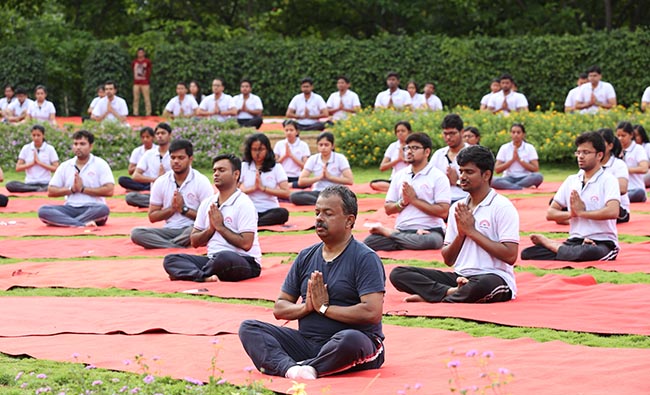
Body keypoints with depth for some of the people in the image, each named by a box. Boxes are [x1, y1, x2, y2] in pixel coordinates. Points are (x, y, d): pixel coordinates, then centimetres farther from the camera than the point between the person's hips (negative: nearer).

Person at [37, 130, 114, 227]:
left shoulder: (100, 164, 2)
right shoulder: (64, 166, 13)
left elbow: (109, 191, -9)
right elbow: (50, 192, 10)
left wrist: (83, 189, -9)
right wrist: (71, 189, -5)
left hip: (92, 209, -3)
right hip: (70, 209, 3)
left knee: (103, 209, -38)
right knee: (43, 210, -25)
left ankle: (65, 222, -33)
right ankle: (83, 224, -39)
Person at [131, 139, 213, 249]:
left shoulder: (201, 182, -3)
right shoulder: (160, 182, 7)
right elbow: (152, 217, 8)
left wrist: (184, 209, -13)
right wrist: (172, 209, -8)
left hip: (191, 229, -4)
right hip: (169, 230, 4)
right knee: (136, 233, -23)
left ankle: (160, 245, -21)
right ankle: (182, 248, -33)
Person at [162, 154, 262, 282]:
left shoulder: (244, 204, -7)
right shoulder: (207, 203, 14)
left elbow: (246, 244, -16)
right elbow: (194, 242, 15)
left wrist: (220, 227, -9)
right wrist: (211, 229, -4)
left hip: (245, 262, -7)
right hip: (213, 259, 7)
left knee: (223, 257, -41)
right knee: (170, 259, -13)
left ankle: (185, 273, -18)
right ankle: (204, 277, -39)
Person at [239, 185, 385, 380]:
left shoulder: (365, 259, -4)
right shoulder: (306, 257, 15)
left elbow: (372, 313, -18)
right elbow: (279, 308, 16)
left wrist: (324, 308, -8)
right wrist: (306, 307, -6)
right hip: (307, 341, 6)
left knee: (351, 340, -41)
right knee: (249, 328, -12)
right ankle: (290, 367, -38)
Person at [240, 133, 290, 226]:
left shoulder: (276, 167, 8)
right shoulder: (243, 167, 11)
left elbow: (286, 193, -4)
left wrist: (263, 188, -8)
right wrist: (254, 188, -7)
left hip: (270, 210, 0)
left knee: (283, 213, -37)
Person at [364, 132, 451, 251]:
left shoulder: (438, 177, 0)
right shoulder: (399, 175, 15)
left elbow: (443, 212, -10)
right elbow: (388, 209, 14)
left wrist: (414, 200, -10)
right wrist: (403, 202, -6)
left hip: (429, 230, -1)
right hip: (401, 229, 1)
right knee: (368, 243, -27)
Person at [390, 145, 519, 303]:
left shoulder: (502, 207, -4)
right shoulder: (457, 208, 15)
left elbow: (510, 256, -15)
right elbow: (448, 260, 16)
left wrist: (472, 231, -9)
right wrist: (461, 233, -4)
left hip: (495, 277, -6)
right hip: (460, 276, 6)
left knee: (483, 285, -44)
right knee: (398, 273, -9)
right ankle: (452, 292, -24)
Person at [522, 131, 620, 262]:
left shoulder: (608, 180, -4)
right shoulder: (571, 181, 13)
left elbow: (613, 212, -22)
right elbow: (550, 213, 9)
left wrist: (581, 212, -13)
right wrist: (571, 213, -11)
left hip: (603, 243, -3)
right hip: (574, 240, 3)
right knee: (527, 253, -18)